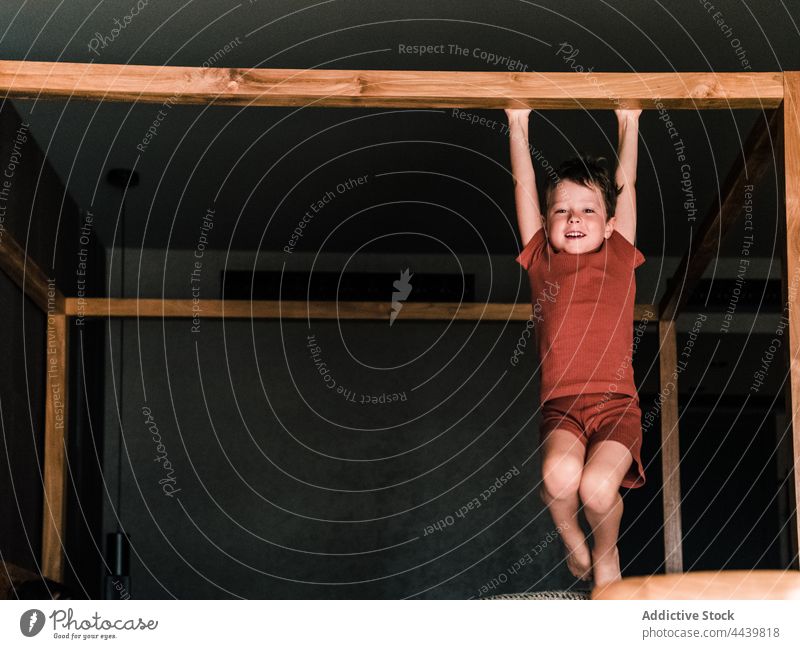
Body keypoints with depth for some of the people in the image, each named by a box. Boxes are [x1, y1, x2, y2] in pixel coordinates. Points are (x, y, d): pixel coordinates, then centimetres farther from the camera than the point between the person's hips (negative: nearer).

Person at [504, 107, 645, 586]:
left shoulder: (620, 257, 14)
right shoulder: (541, 260, 14)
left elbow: (626, 186, 19)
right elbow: (524, 186, 16)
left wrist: (629, 122, 21)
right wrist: (518, 122, 18)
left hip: (617, 403, 0)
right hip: (561, 404, 0)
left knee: (598, 486, -24)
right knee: (560, 475, -30)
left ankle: (606, 550, 12)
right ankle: (571, 539, 7)